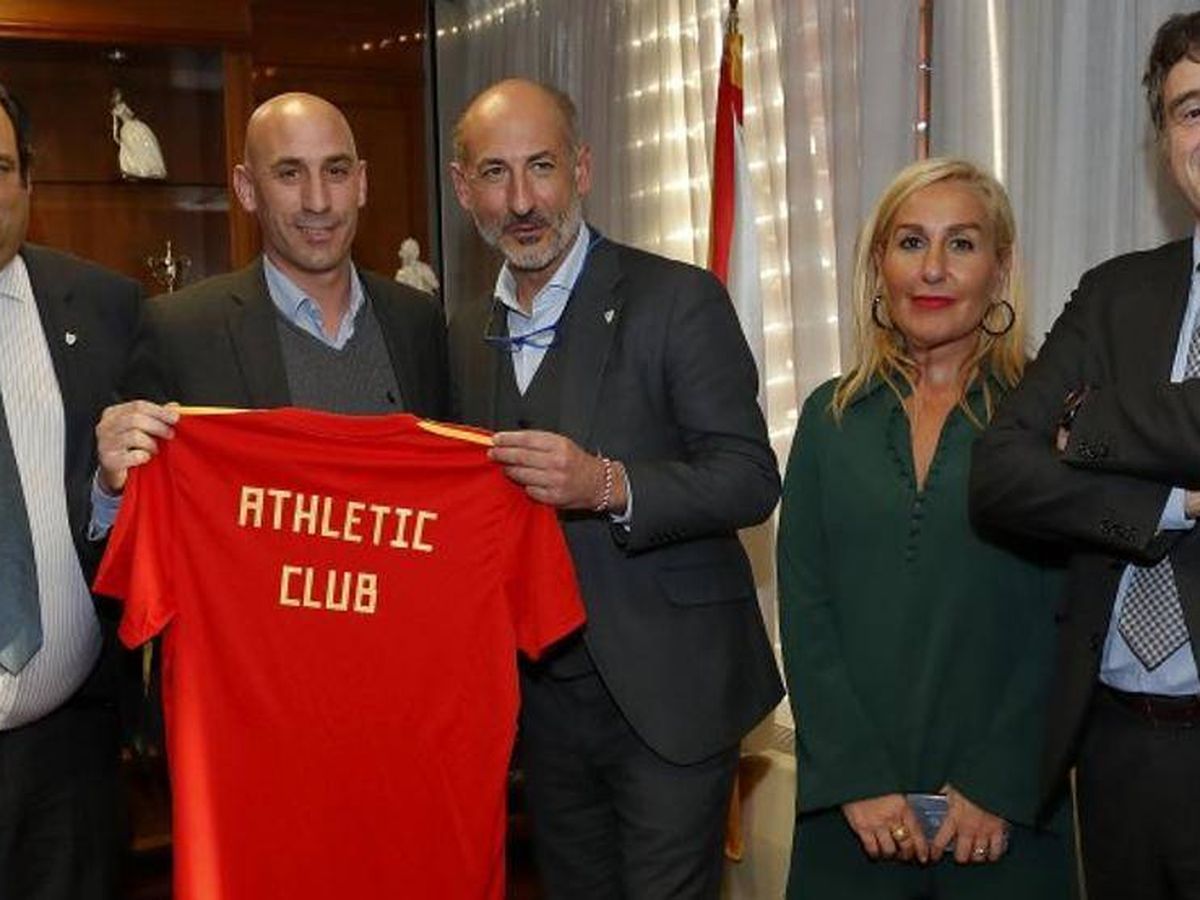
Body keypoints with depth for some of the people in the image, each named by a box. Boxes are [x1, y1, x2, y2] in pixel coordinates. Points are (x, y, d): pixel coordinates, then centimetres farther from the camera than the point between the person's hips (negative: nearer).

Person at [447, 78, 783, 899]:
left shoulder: (678, 299, -10)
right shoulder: (467, 334, 9)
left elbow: (750, 478, -15)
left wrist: (609, 485, -29)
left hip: (666, 690, -5)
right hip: (543, 696, 6)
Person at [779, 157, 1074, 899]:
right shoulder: (832, 417, 5)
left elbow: (1066, 622, -5)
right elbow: (804, 610, 1)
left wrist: (999, 787, -11)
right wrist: (858, 778, -8)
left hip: (1007, 810, -2)